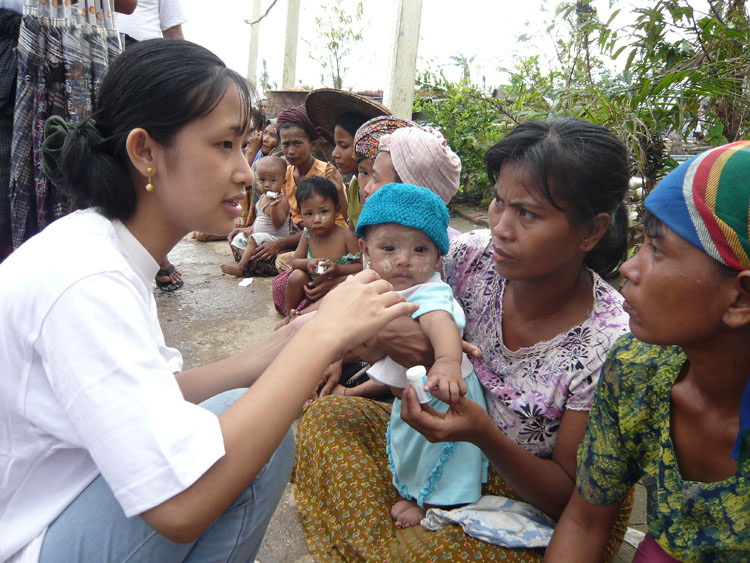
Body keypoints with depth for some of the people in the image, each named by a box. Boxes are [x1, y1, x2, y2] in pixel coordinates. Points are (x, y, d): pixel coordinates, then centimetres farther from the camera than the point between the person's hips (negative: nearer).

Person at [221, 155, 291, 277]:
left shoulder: (282, 201, -17)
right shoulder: (263, 198, 11)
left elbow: (278, 224, -27)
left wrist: (274, 206, -40)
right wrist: (251, 229, 8)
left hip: (277, 238, -10)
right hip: (259, 234, 10)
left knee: (256, 239, -31)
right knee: (237, 238, 8)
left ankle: (241, 267, -21)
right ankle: (245, 261, -15)